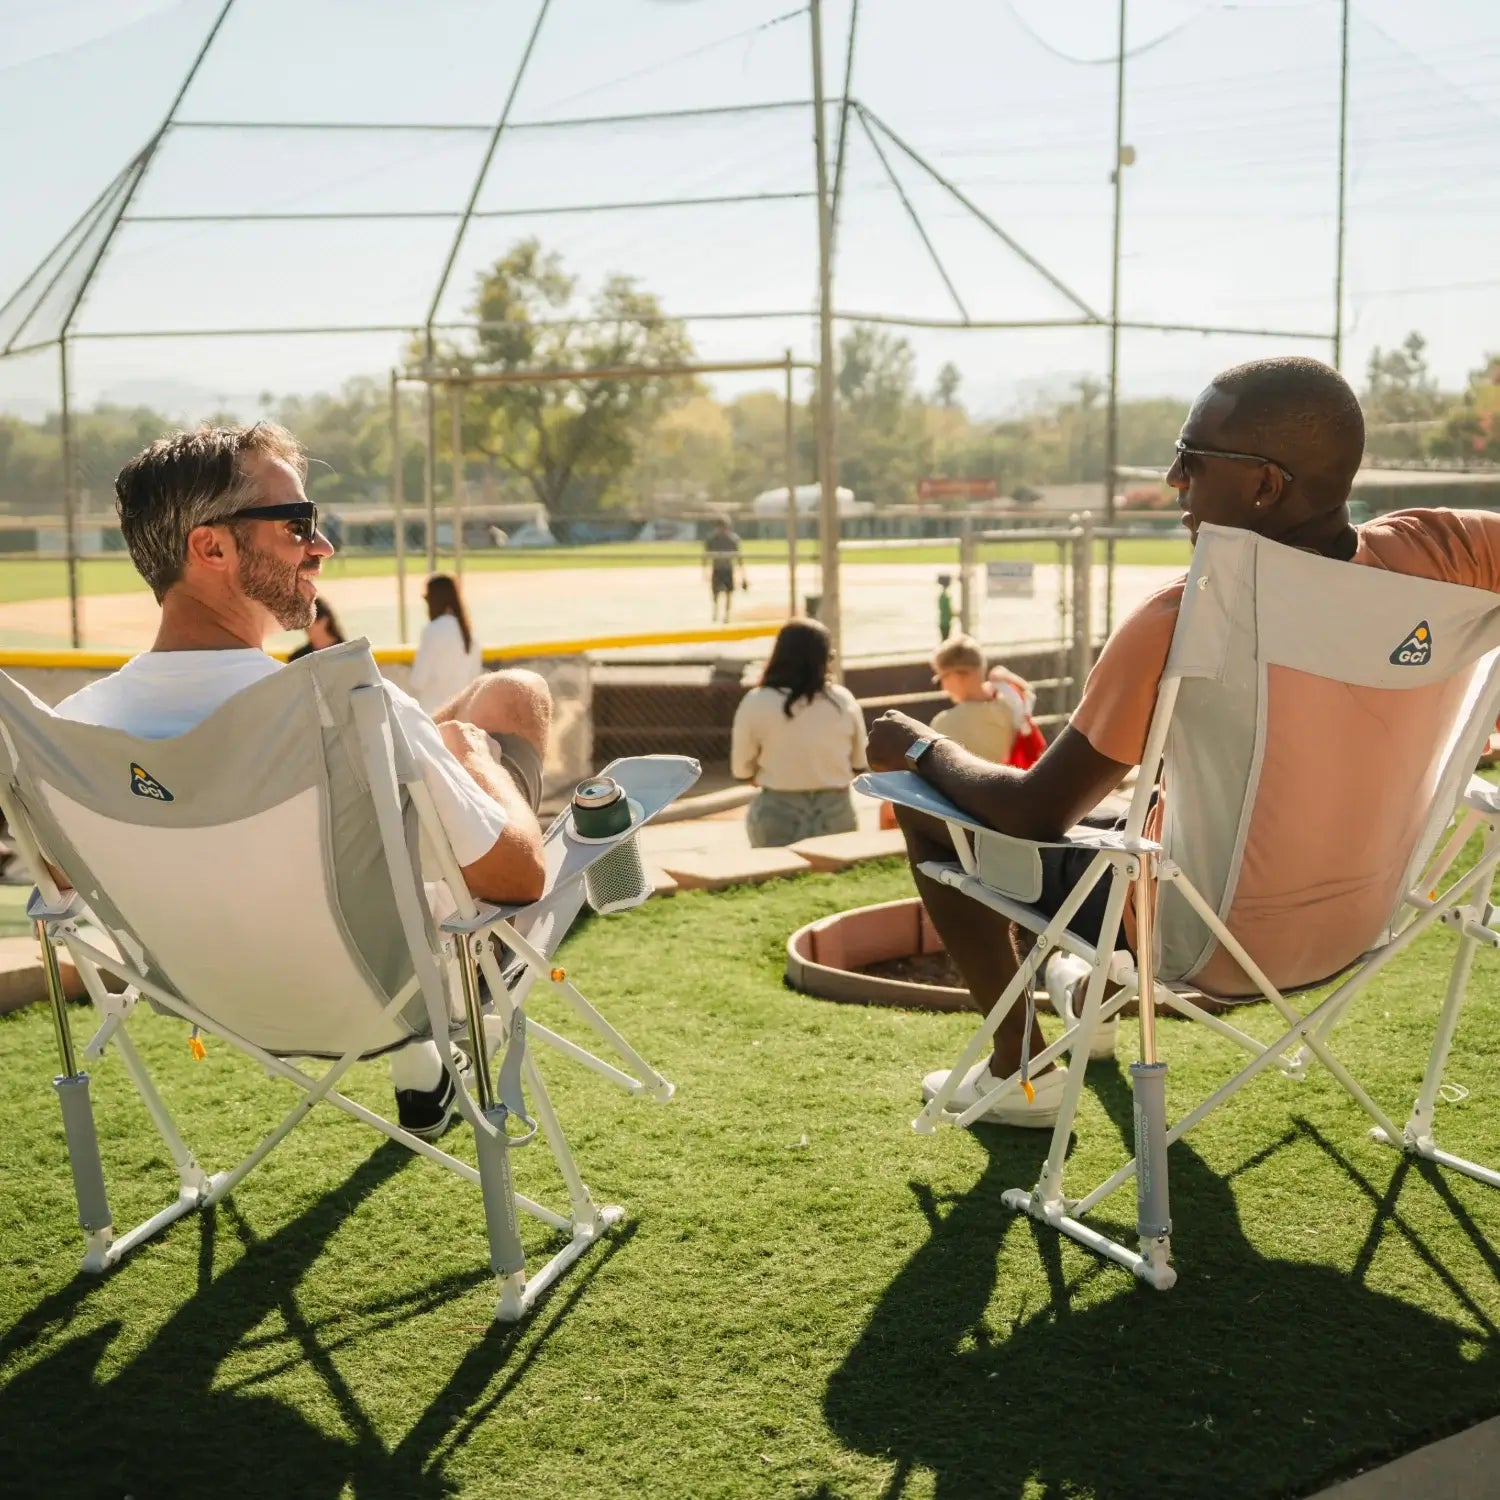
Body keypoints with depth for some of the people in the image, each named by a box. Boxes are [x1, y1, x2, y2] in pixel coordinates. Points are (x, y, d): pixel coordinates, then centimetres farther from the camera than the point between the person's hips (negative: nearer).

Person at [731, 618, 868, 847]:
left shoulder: (756, 703, -12)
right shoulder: (843, 700, -5)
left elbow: (742, 769, -3)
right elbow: (859, 762, 6)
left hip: (778, 815, -2)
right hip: (835, 813, 2)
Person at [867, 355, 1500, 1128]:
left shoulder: (1182, 624, -30)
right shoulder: (1426, 554, -17)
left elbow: (1033, 812, -18)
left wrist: (923, 748, -2)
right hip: (1358, 929, 6)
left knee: (926, 810, 8)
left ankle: (1020, 1067, 18)